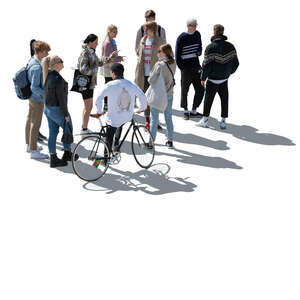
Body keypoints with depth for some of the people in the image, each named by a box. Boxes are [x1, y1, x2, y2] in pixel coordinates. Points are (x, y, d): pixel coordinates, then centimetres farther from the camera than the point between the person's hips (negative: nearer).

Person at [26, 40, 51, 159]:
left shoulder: (32, 61, 4)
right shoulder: (36, 67, -28)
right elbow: (34, 87, -29)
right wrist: (46, 94, -21)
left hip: (32, 97, 10)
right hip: (37, 99, -10)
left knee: (30, 120, 20)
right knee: (36, 124, -2)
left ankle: (29, 145, 35)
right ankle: (34, 151, 5)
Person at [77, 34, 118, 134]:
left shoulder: (91, 52, 9)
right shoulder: (85, 53, -20)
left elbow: (99, 62, 22)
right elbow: (83, 70, -26)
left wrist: (111, 56, 18)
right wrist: (95, 68, -18)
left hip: (90, 83, 10)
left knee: (88, 106, 17)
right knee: (88, 107, -1)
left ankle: (84, 128, 28)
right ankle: (84, 130, 9)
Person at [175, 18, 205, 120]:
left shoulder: (197, 34, 7)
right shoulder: (181, 37, -8)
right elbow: (177, 54, -5)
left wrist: (199, 52, -2)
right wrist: (182, 68, -11)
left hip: (196, 67, 5)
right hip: (186, 68, -5)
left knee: (200, 90, 3)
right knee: (184, 91, 2)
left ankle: (194, 111, 15)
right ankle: (185, 111, 17)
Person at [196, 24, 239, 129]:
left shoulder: (210, 47, -14)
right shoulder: (230, 46, 1)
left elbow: (206, 65, -15)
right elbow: (236, 62, 5)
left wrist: (203, 78, -4)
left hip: (212, 79, -4)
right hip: (224, 79, 4)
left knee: (208, 99, 7)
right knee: (224, 99, 10)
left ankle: (205, 120, 14)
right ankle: (223, 121, 12)